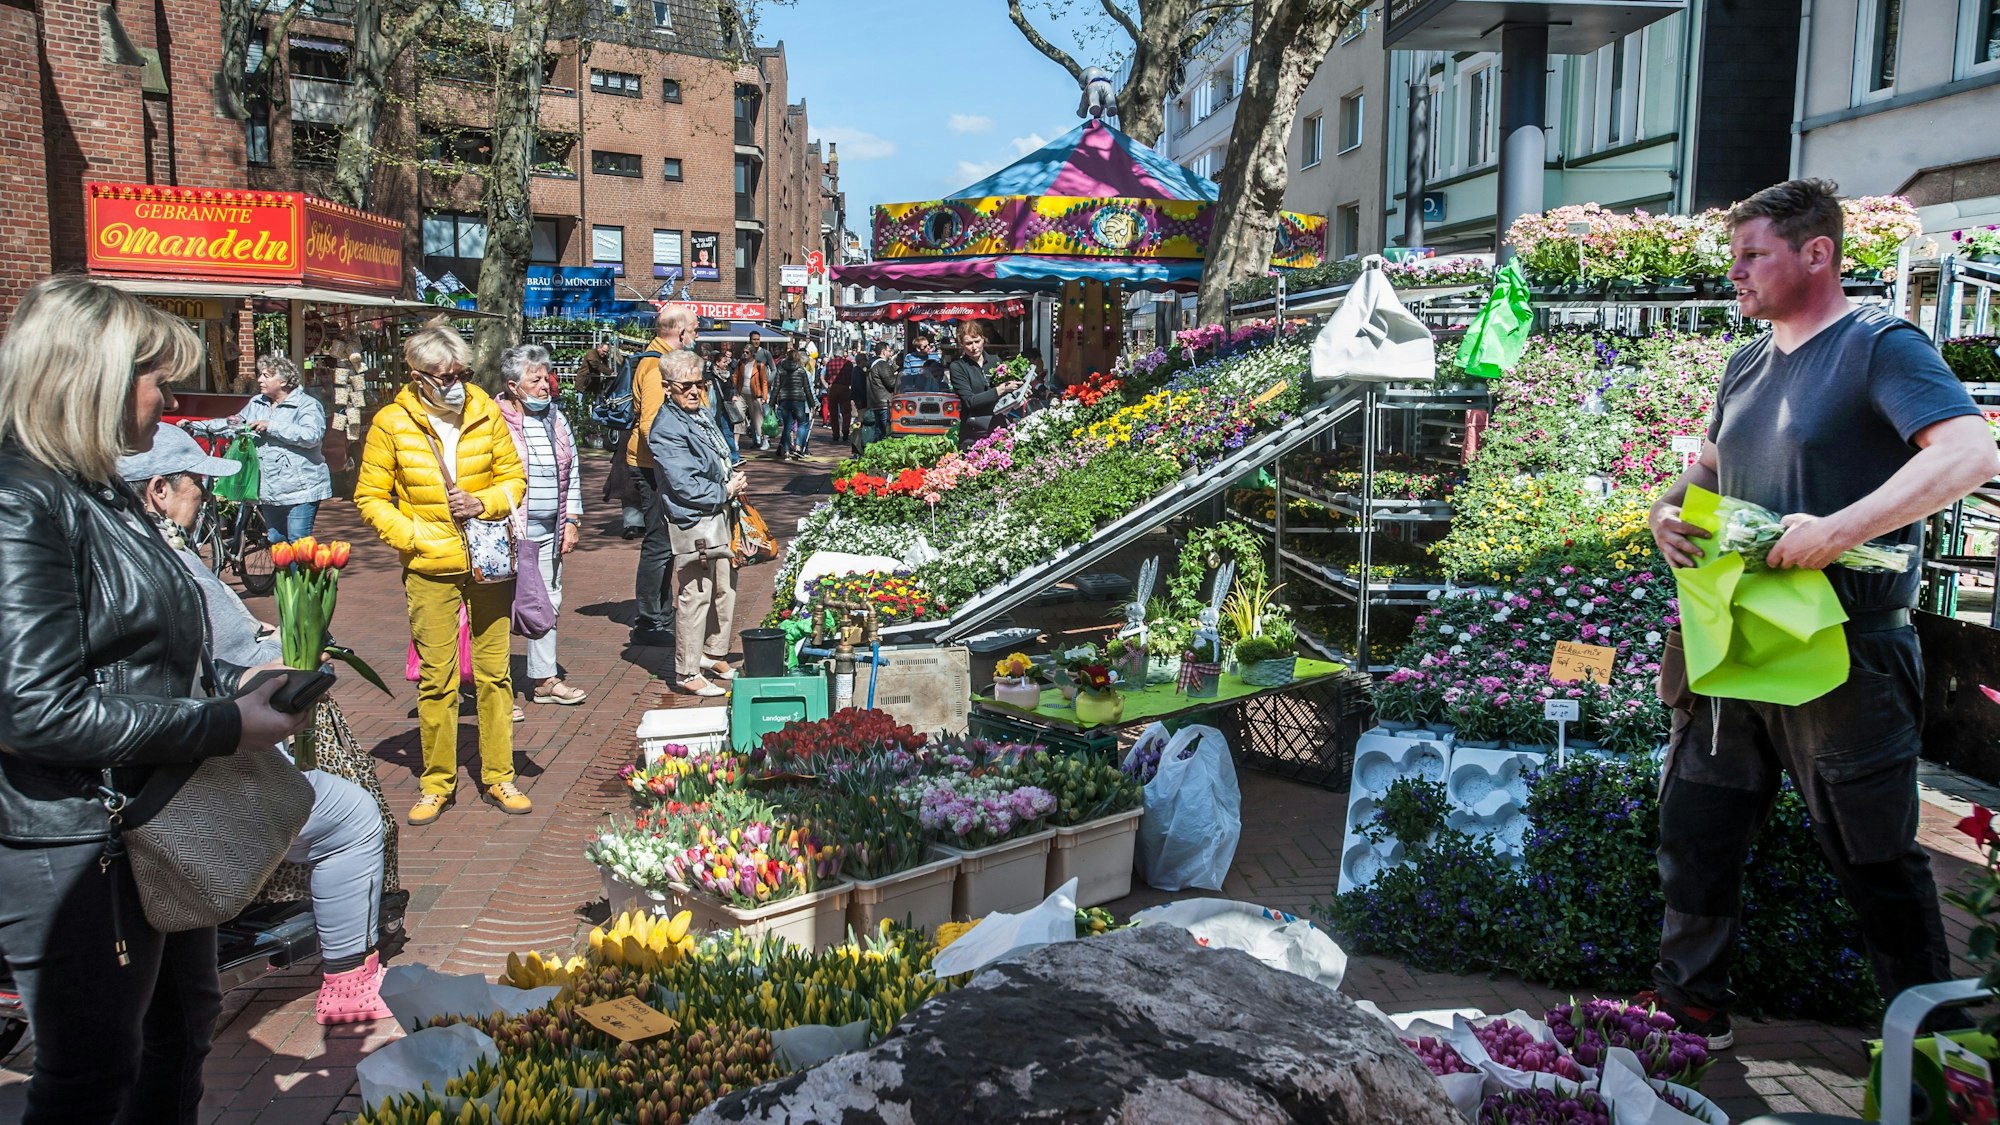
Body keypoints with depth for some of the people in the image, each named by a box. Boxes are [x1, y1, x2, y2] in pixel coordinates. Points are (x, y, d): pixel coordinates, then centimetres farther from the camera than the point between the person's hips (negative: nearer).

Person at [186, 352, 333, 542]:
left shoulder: (307, 404, -8)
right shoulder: (256, 404, 15)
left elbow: (312, 435, -24)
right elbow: (233, 424, 25)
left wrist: (271, 426, -22)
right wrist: (194, 426, 17)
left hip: (300, 489, -8)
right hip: (270, 490, 8)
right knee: (275, 541, 14)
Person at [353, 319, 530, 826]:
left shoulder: (485, 412, 0)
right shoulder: (392, 423, -4)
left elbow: (514, 478, 8)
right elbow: (370, 497, 1)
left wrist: (484, 503, -12)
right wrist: (412, 536, -11)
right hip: (430, 571, -1)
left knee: (494, 672, 7)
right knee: (435, 678, 4)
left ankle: (498, 778, 18)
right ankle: (437, 783, 17)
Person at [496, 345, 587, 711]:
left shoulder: (556, 419, 12)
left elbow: (572, 473, 18)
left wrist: (572, 520, 12)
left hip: (550, 533, 7)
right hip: (509, 533, -7)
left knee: (548, 604, 15)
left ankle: (544, 679, 27)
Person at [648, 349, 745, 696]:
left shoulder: (704, 414, 13)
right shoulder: (666, 429, -15)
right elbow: (684, 485, -20)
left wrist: (734, 479, 8)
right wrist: (725, 491, -10)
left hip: (720, 515, 10)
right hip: (694, 521, -10)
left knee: (725, 589, 17)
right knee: (695, 596, -5)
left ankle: (714, 656, 33)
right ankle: (687, 674, 4)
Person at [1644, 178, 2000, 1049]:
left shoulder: (1879, 346, -11)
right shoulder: (1748, 364, 13)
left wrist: (1838, 530, -31)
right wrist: (1670, 508, 2)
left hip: (1842, 656, -7)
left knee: (1874, 859, 6)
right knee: (1694, 830, 13)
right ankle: (1690, 1002, 28)